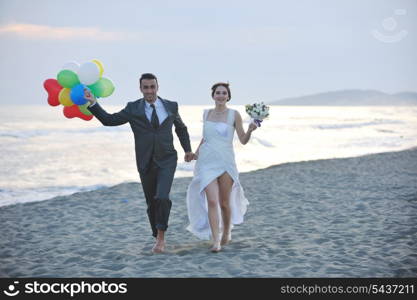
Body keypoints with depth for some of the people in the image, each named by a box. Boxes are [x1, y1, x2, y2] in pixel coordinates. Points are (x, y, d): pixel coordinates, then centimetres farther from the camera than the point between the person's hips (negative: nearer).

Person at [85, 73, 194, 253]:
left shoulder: (171, 106, 3)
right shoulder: (133, 108, 0)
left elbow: (181, 128, 20)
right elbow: (109, 120, -4)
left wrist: (187, 149, 18)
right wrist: (93, 103, -15)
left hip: (167, 161, -1)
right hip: (146, 163, 1)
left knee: (162, 197, -20)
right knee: (152, 203, 8)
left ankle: (161, 236, -6)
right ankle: (159, 238, 26)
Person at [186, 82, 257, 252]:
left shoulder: (234, 115, -1)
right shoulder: (206, 113, 9)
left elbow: (243, 140, -1)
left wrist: (250, 131, -20)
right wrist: (197, 151, 11)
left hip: (226, 162, -2)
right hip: (207, 162, 2)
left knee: (224, 203, 6)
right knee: (212, 202, -12)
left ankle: (227, 233, 34)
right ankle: (215, 241, -13)